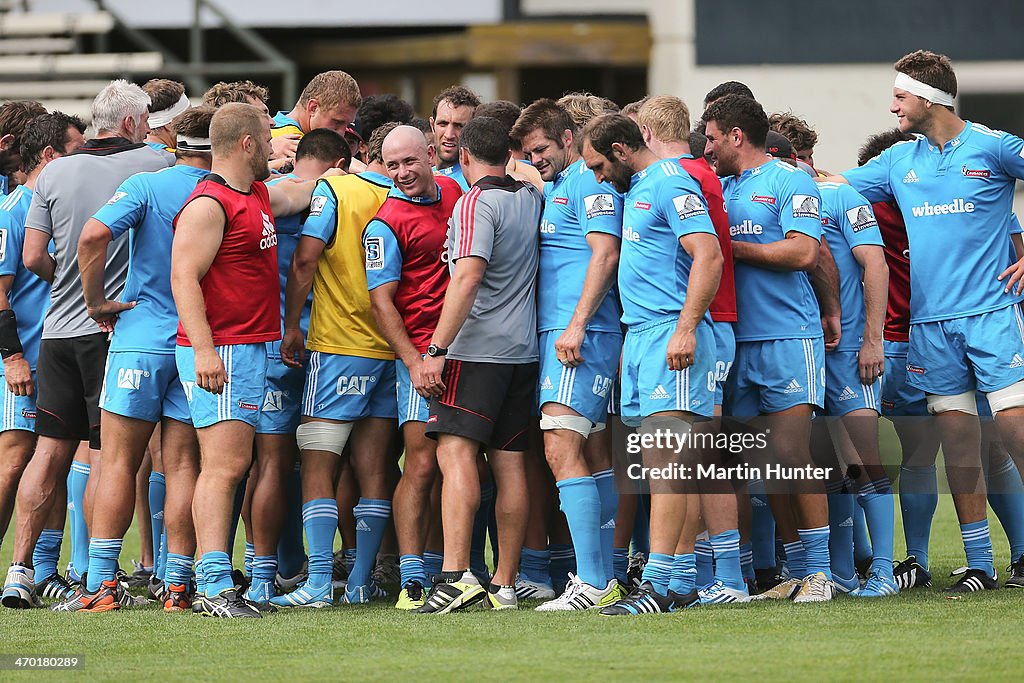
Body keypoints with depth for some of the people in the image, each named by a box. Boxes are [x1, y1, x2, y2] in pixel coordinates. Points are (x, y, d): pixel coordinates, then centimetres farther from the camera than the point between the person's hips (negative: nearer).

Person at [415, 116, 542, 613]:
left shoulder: (476, 203, -9)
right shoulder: (532, 200, 12)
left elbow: (468, 279, -19)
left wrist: (435, 350, -19)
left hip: (477, 348, -8)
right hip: (524, 349, 8)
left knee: (456, 452, -14)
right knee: (509, 461, 8)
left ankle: (456, 575, -26)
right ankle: (505, 585, 8)